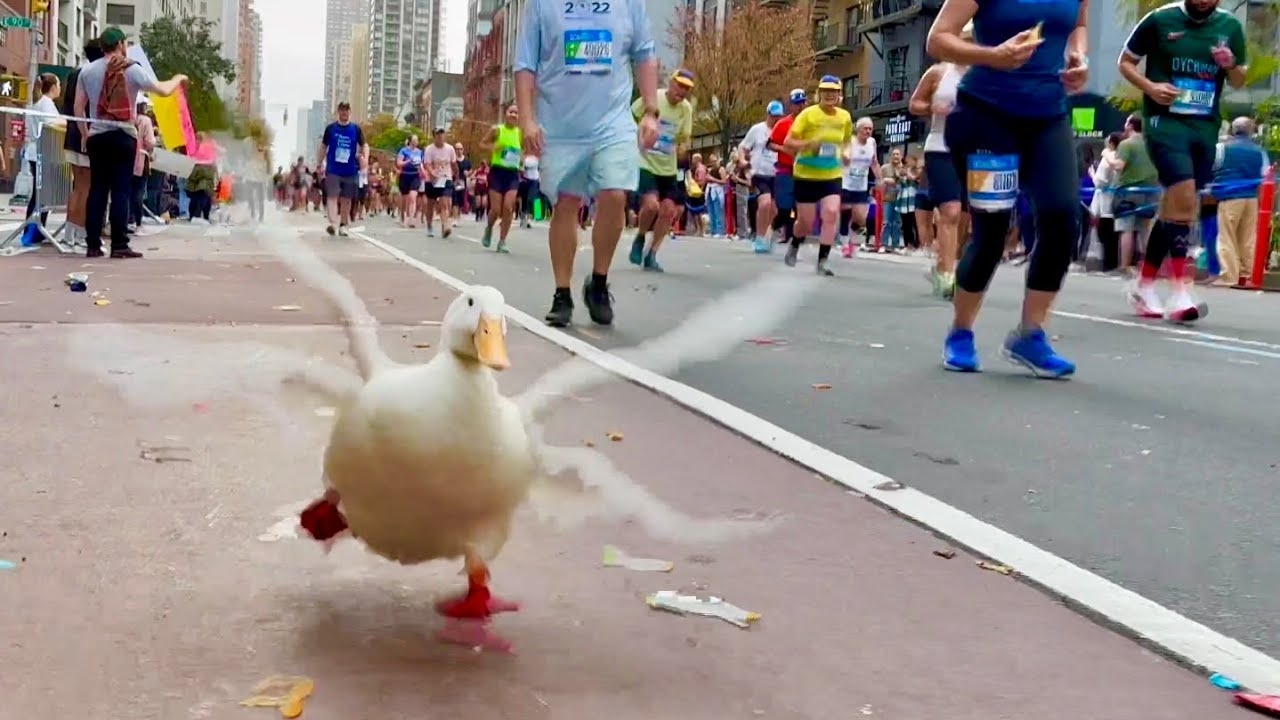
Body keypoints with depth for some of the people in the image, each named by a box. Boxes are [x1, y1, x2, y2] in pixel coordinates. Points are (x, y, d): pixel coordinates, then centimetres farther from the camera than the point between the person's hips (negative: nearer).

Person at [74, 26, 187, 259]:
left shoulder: (87, 71, 6)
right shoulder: (131, 70, -5)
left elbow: (78, 107, 7)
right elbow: (163, 91, -6)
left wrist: (84, 135, 19)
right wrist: (178, 79, 14)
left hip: (96, 137, 4)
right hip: (122, 136, -4)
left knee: (97, 190, 6)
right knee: (120, 191, -3)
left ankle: (93, 245, 4)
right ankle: (119, 245, -6)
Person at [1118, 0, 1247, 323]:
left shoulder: (1230, 27, 8)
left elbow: (1239, 81, 17)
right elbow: (1125, 62, 6)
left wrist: (1231, 65, -7)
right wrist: (1149, 87, -12)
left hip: (1206, 127, 5)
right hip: (1165, 121, -5)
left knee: (1173, 207, 10)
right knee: (1185, 200, -20)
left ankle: (1145, 287, 23)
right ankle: (1179, 293, -19)